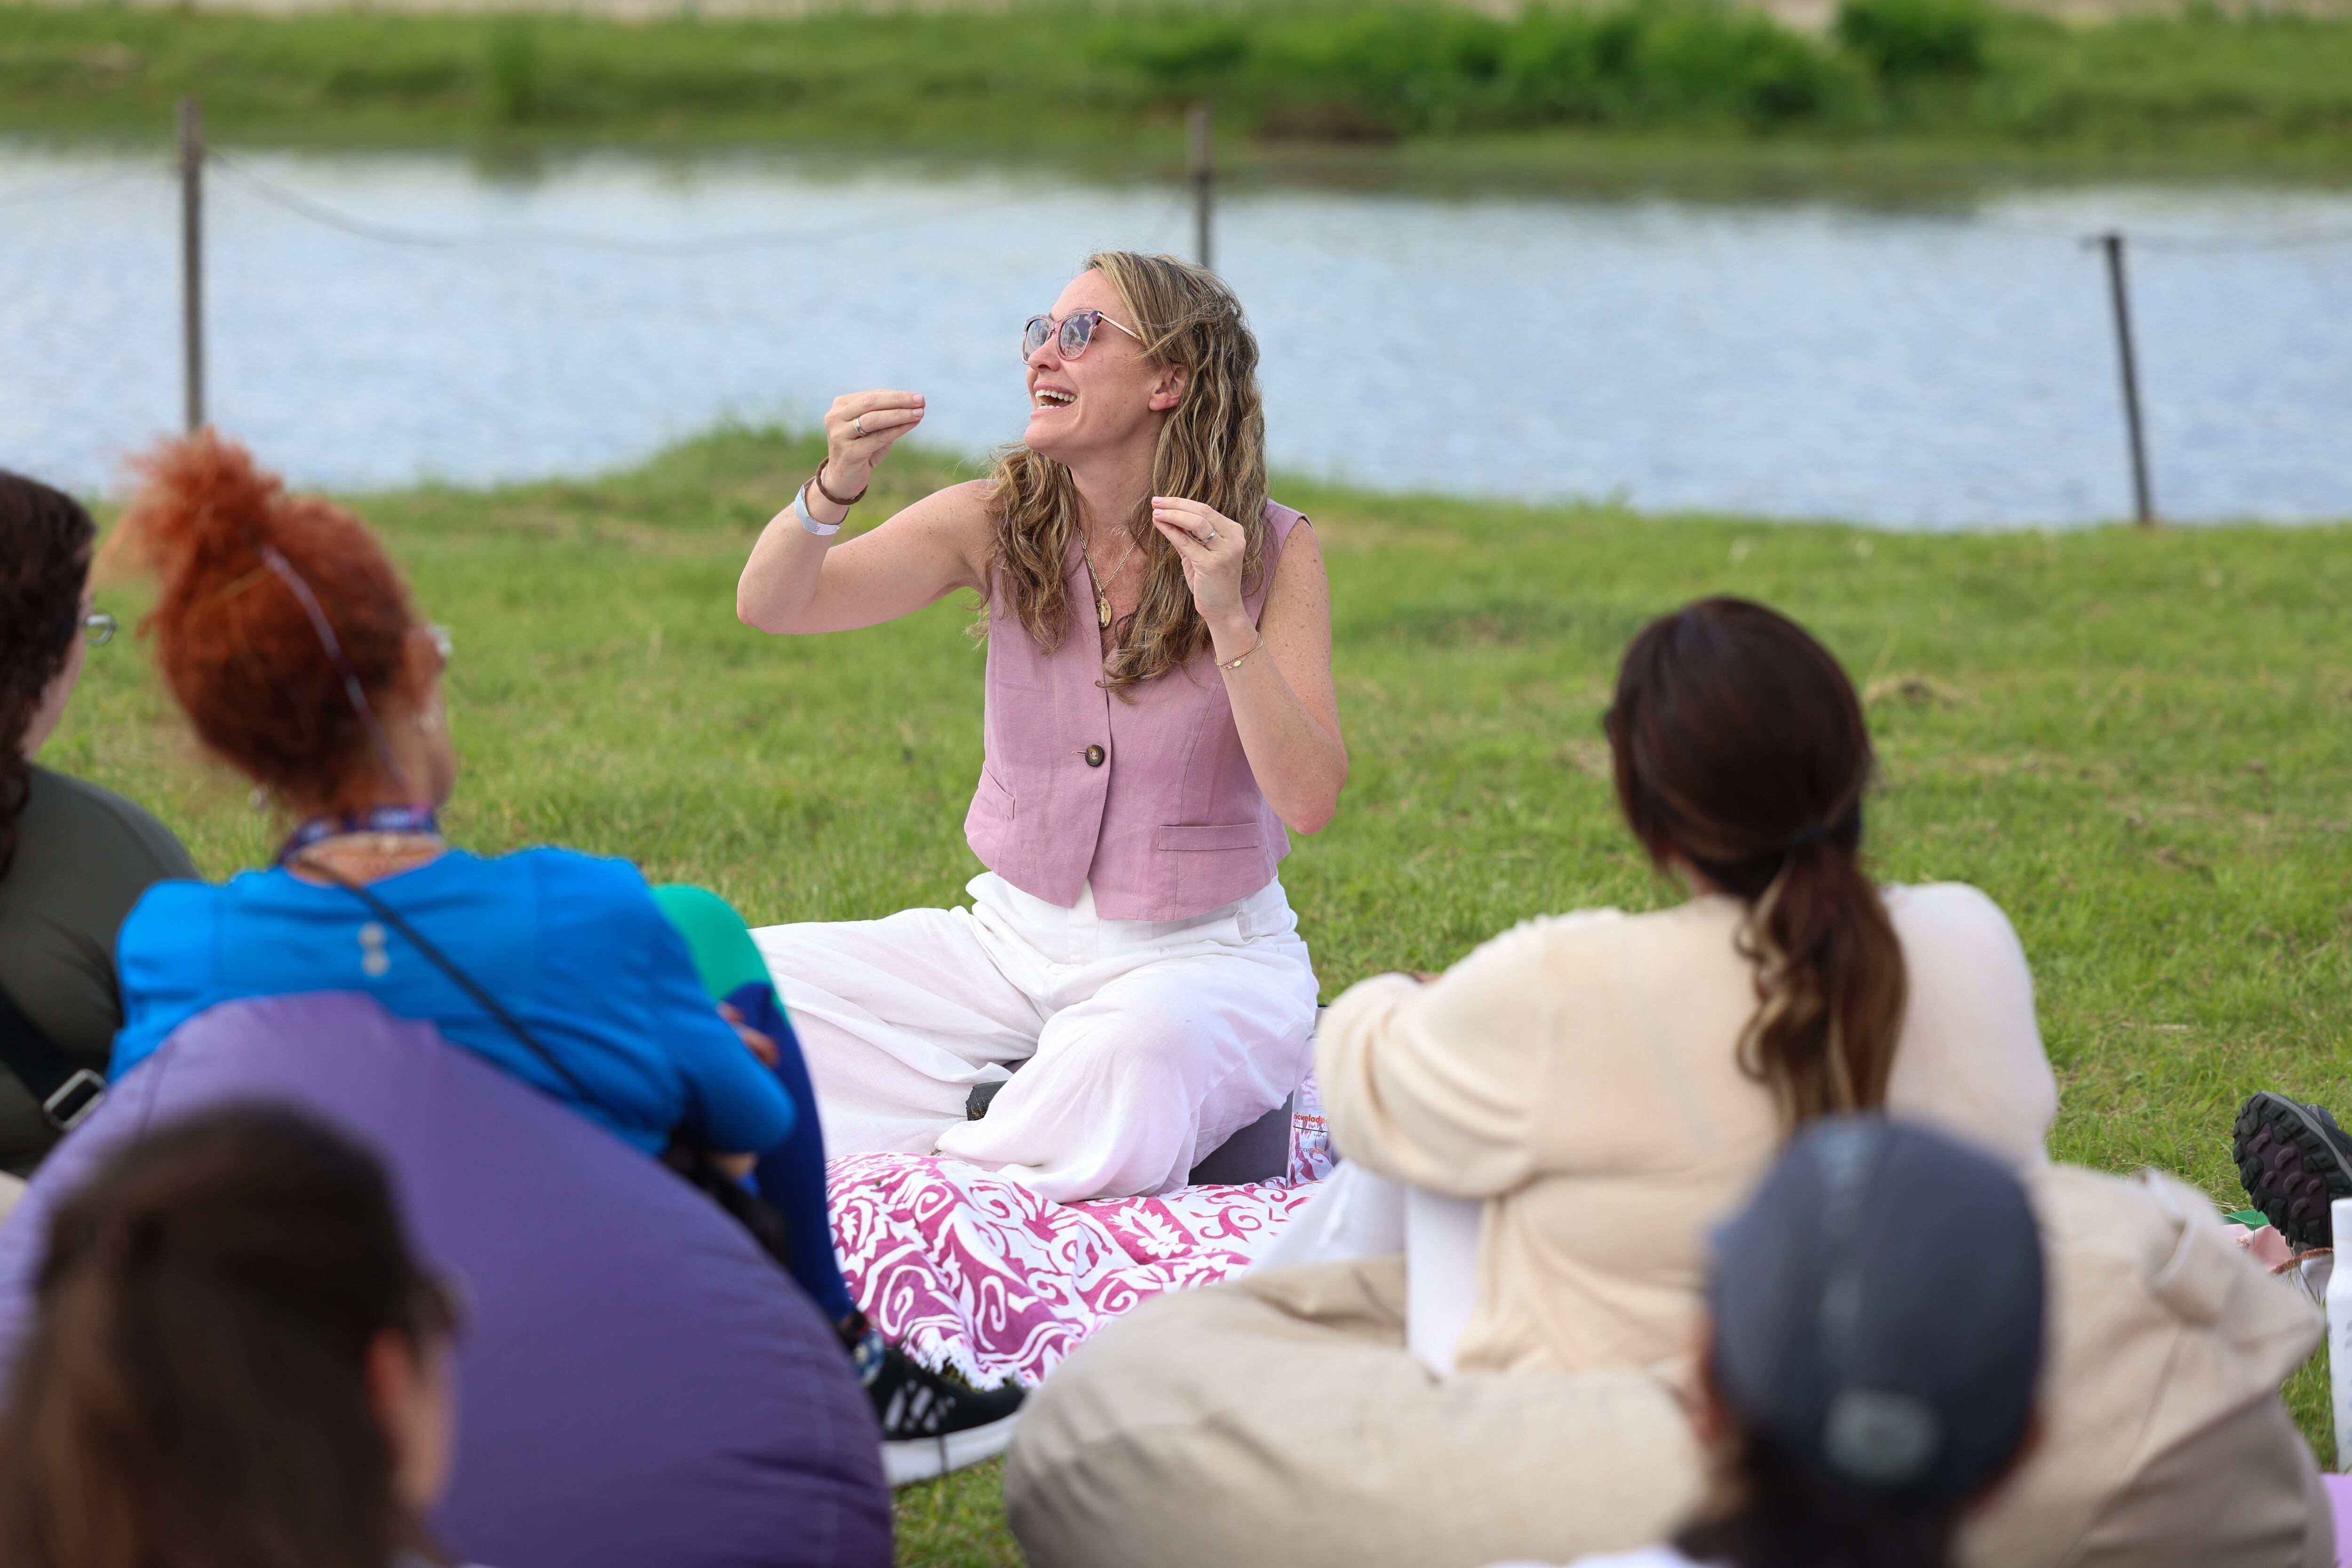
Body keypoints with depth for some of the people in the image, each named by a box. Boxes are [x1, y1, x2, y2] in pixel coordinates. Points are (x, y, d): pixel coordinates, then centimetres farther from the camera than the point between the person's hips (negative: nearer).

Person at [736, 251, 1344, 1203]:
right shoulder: (1000, 524, -1)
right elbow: (770, 606, -9)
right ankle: (1034, 1124, -10)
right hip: (1016, 937, 4)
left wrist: (1228, 620, -29)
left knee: (1134, 1045, -41)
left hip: (1204, 954, -4)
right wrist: (833, 490, -29)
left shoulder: (1273, 552, -9)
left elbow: (1310, 801, -17)